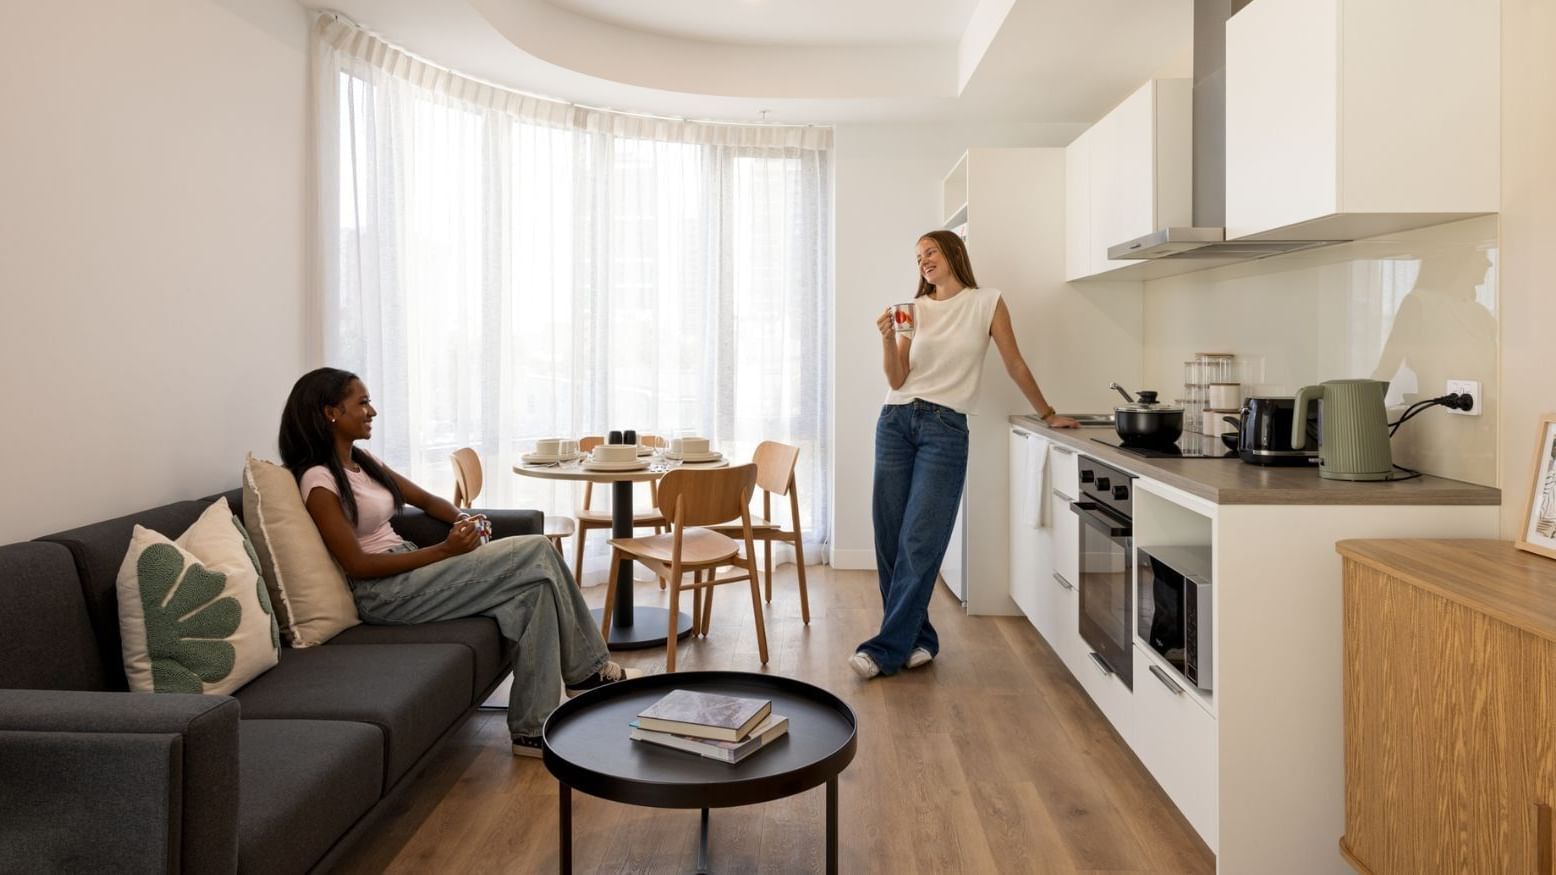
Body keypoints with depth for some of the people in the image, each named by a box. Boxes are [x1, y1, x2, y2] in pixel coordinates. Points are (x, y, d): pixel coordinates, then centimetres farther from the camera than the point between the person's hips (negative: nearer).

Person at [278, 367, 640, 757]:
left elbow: (424, 499, 21)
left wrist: (462, 518, -2)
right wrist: (445, 550, -19)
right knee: (537, 554, -18)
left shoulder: (362, 460, 13)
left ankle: (532, 729, -10)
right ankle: (588, 672, -5)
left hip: (410, 569, 9)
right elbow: (357, 565, -17)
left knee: (535, 584, -14)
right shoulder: (319, 481, -13)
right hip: (384, 593, -8)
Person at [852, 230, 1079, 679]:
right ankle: (917, 638, 15)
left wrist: (1048, 414, 16)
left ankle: (887, 648, -4)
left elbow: (1015, 365, 11)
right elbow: (897, 380, 5)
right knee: (890, 538, 2)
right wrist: (888, 340, -11)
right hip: (896, 422, 4)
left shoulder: (986, 303, 4)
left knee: (919, 543, -10)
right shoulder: (915, 310, 12)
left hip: (945, 429, -4)